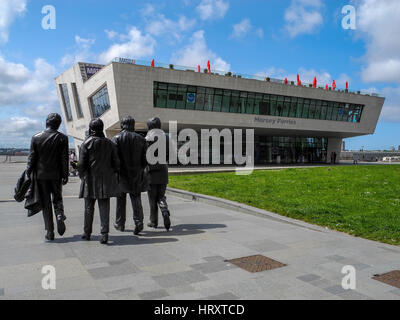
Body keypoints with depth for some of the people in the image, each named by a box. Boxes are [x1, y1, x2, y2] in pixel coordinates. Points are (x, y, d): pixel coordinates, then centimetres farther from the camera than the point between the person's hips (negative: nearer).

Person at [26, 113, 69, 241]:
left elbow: (31, 158, 0)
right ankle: (59, 215, -11)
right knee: (57, 198, 18)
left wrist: (28, 174, 6)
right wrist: (65, 175, 2)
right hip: (56, 174, 0)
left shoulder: (36, 137, -1)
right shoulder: (62, 138, -3)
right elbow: (64, 158, -4)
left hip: (41, 174, 0)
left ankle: (50, 232, 8)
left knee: (45, 203, 6)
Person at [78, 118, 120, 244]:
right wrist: (112, 175, 17)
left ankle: (87, 233, 25)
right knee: (104, 207, 3)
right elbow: (116, 163, 4)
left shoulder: (86, 144, -7)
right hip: (106, 180, 2)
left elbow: (81, 164, -7)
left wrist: (82, 177, 8)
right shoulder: (110, 143, 2)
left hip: (90, 180, -1)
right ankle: (104, 234, -2)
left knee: (89, 207, 12)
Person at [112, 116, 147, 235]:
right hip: (136, 174, 1)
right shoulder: (141, 139, 4)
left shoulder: (117, 138, -5)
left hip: (121, 174, -1)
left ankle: (120, 224, 24)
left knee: (120, 200, 13)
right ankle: (139, 222, -12)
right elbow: (144, 159, 3)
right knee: (136, 199, 4)